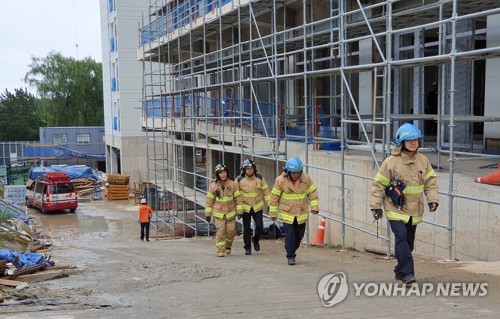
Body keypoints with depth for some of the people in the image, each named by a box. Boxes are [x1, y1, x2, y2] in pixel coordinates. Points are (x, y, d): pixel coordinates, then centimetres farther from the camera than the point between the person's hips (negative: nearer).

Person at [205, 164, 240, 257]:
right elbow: (209, 200, 3)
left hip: (230, 212, 1)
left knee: (231, 230, 2)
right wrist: (208, 214, 4)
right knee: (220, 231, -8)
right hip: (219, 213, -1)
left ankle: (228, 245, 30)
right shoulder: (213, 186, -3)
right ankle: (220, 250, 0)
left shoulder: (233, 184, -3)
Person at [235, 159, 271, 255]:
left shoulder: (260, 178, -4)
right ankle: (247, 247, 18)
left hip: (257, 207, 1)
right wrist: (239, 210, -7)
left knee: (260, 226, -4)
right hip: (245, 207, -1)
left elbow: (266, 191, 4)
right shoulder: (239, 180, -9)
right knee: (246, 229, 4)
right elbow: (237, 196, -5)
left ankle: (255, 240, 26)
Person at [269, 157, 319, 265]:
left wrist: (314, 206, -9)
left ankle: (292, 250, 37)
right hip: (287, 213, -3)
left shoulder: (306, 178, -7)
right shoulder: (280, 180, -13)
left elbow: (312, 193, 2)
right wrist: (273, 212, -3)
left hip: (302, 213, 3)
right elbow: (274, 197, -6)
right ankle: (290, 256, 6)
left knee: (299, 234, 13)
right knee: (290, 235, -7)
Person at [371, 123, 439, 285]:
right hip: (396, 209, -5)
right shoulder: (391, 162, -9)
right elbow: (379, 184, -5)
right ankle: (407, 273, -15)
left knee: (409, 241, 12)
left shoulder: (423, 160, 4)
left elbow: (431, 182, 9)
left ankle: (400, 271, 28)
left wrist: (433, 199, -5)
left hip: (414, 210, 5)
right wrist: (376, 206, -7)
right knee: (401, 237, -19)